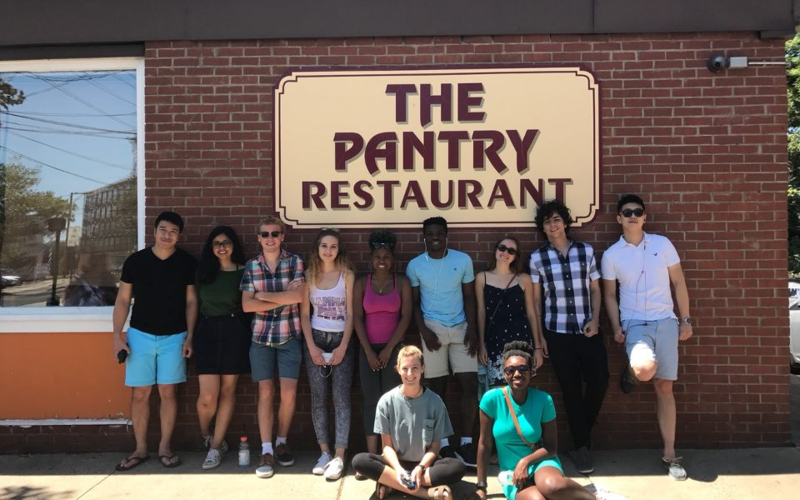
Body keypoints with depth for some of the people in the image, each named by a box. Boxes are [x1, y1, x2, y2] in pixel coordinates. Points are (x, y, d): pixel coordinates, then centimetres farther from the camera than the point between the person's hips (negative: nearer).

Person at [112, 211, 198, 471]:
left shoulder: (187, 262, -2)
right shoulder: (135, 260, -2)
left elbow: (191, 301, 3)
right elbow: (123, 299, 3)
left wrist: (189, 336, -3)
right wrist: (117, 335, -3)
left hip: (174, 337, 0)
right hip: (140, 335, 0)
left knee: (167, 393, 4)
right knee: (140, 394, 4)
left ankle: (165, 447, 17)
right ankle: (140, 449, 17)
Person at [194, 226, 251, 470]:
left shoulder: (244, 272, 2)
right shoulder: (203, 271, 7)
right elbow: (195, 303, 9)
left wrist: (249, 336, -7)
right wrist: (193, 335, 3)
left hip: (235, 332, -1)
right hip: (208, 331, 1)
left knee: (228, 390, 5)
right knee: (208, 396, -6)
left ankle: (215, 447, 16)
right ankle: (205, 435, 25)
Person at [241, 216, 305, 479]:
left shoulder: (295, 261, -1)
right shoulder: (251, 266, 3)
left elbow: (299, 295, -14)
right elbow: (247, 305, -6)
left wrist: (264, 295, -10)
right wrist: (284, 298, -12)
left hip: (289, 336, -1)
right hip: (261, 336, 1)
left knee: (289, 393, -1)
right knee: (265, 392, 2)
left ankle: (282, 442, 21)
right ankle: (266, 451, 8)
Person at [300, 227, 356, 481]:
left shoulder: (347, 275, -2)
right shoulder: (309, 275, 4)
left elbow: (350, 314, -4)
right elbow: (304, 314, 4)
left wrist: (342, 347, -10)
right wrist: (312, 347, -5)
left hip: (341, 340, -2)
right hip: (315, 339, 2)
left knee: (341, 397, -6)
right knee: (318, 397, 3)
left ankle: (339, 456, -2)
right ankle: (324, 452, 11)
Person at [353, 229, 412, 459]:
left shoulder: (402, 282, 2)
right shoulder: (361, 283, 4)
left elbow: (406, 317, -3)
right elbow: (357, 317, -1)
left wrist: (389, 348, -8)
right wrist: (369, 351, -8)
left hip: (393, 348, -1)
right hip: (368, 349, 1)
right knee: (371, 401, 1)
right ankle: (371, 457, 6)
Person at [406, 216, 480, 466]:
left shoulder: (463, 260, 2)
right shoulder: (415, 265, 0)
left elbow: (469, 297, 5)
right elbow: (414, 302, 4)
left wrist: (472, 329, -5)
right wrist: (424, 330, -9)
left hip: (461, 328, 1)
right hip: (432, 329, -1)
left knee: (470, 384, -4)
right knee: (437, 387, 3)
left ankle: (466, 444, 7)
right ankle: (444, 444, 13)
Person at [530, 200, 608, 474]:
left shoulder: (586, 251, 4)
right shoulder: (537, 257, 1)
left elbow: (595, 289, 9)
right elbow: (535, 299, 3)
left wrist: (595, 320, -6)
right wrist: (538, 336, 0)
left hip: (588, 330, 1)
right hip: (558, 333, -1)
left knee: (599, 381, -4)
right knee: (571, 390, 5)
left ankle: (581, 434, 22)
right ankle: (581, 446, 19)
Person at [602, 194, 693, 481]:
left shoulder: (662, 244, 2)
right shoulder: (611, 255, 1)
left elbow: (679, 283, 7)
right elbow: (609, 294, 7)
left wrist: (686, 320, 3)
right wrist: (616, 327, -4)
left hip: (665, 321, 2)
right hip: (634, 323, -2)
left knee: (664, 387, 4)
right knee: (645, 369, -31)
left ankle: (669, 455, 14)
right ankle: (630, 372, 10)